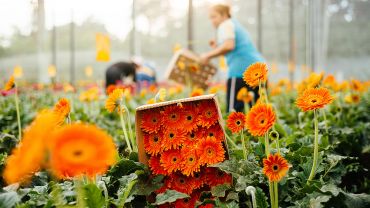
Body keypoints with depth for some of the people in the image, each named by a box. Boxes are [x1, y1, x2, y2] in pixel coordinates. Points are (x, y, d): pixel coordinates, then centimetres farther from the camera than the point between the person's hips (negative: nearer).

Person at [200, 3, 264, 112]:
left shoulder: (226, 24, 2)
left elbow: (229, 46, -17)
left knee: (233, 111, -10)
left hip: (242, 70, -9)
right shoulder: (237, 25, 29)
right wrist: (217, 48, 22)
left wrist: (209, 55, -8)